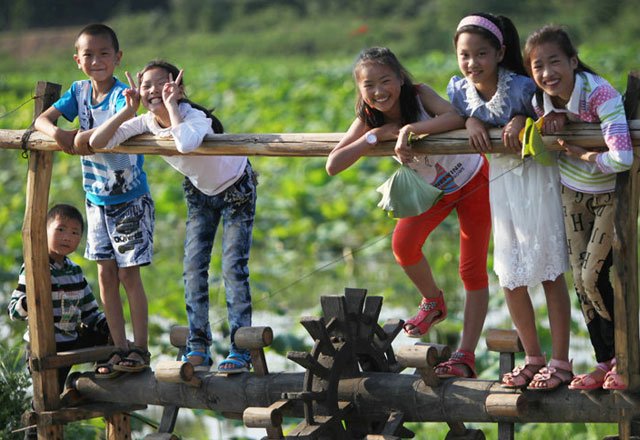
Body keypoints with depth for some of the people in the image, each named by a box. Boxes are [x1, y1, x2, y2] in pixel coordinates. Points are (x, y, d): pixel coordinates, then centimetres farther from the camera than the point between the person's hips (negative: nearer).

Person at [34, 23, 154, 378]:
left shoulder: (121, 94, -17)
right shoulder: (79, 91, 1)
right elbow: (42, 119, -3)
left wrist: (85, 137, -35)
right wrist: (56, 132, -22)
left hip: (130, 199, -6)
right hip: (97, 199, 6)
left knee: (129, 274, -3)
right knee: (106, 274, 8)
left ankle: (140, 348, 8)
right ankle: (120, 348, 17)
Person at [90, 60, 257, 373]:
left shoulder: (195, 117, -36)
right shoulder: (147, 123, -17)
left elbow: (186, 143, -61)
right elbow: (97, 142, -22)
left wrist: (171, 104, -46)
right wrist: (128, 110, -28)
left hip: (236, 189, -6)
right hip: (200, 192, 6)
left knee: (233, 268, -9)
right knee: (193, 267, 2)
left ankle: (241, 350, -1)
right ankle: (198, 347, 10)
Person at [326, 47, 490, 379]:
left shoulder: (419, 95, -27)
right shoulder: (368, 120, -18)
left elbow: (457, 118, -46)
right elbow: (332, 165, -29)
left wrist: (409, 129, -48)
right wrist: (376, 135, -35)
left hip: (472, 180, -3)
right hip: (432, 189, 4)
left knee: (473, 270, -4)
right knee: (403, 243, -18)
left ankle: (466, 354, 0)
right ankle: (433, 301, 12)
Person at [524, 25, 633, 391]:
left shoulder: (599, 93, -33)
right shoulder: (541, 100, -14)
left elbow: (622, 158, -43)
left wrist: (584, 155, -27)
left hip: (609, 193, -6)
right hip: (573, 193, 6)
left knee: (594, 277, -7)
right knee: (581, 280, 8)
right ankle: (606, 363, 24)